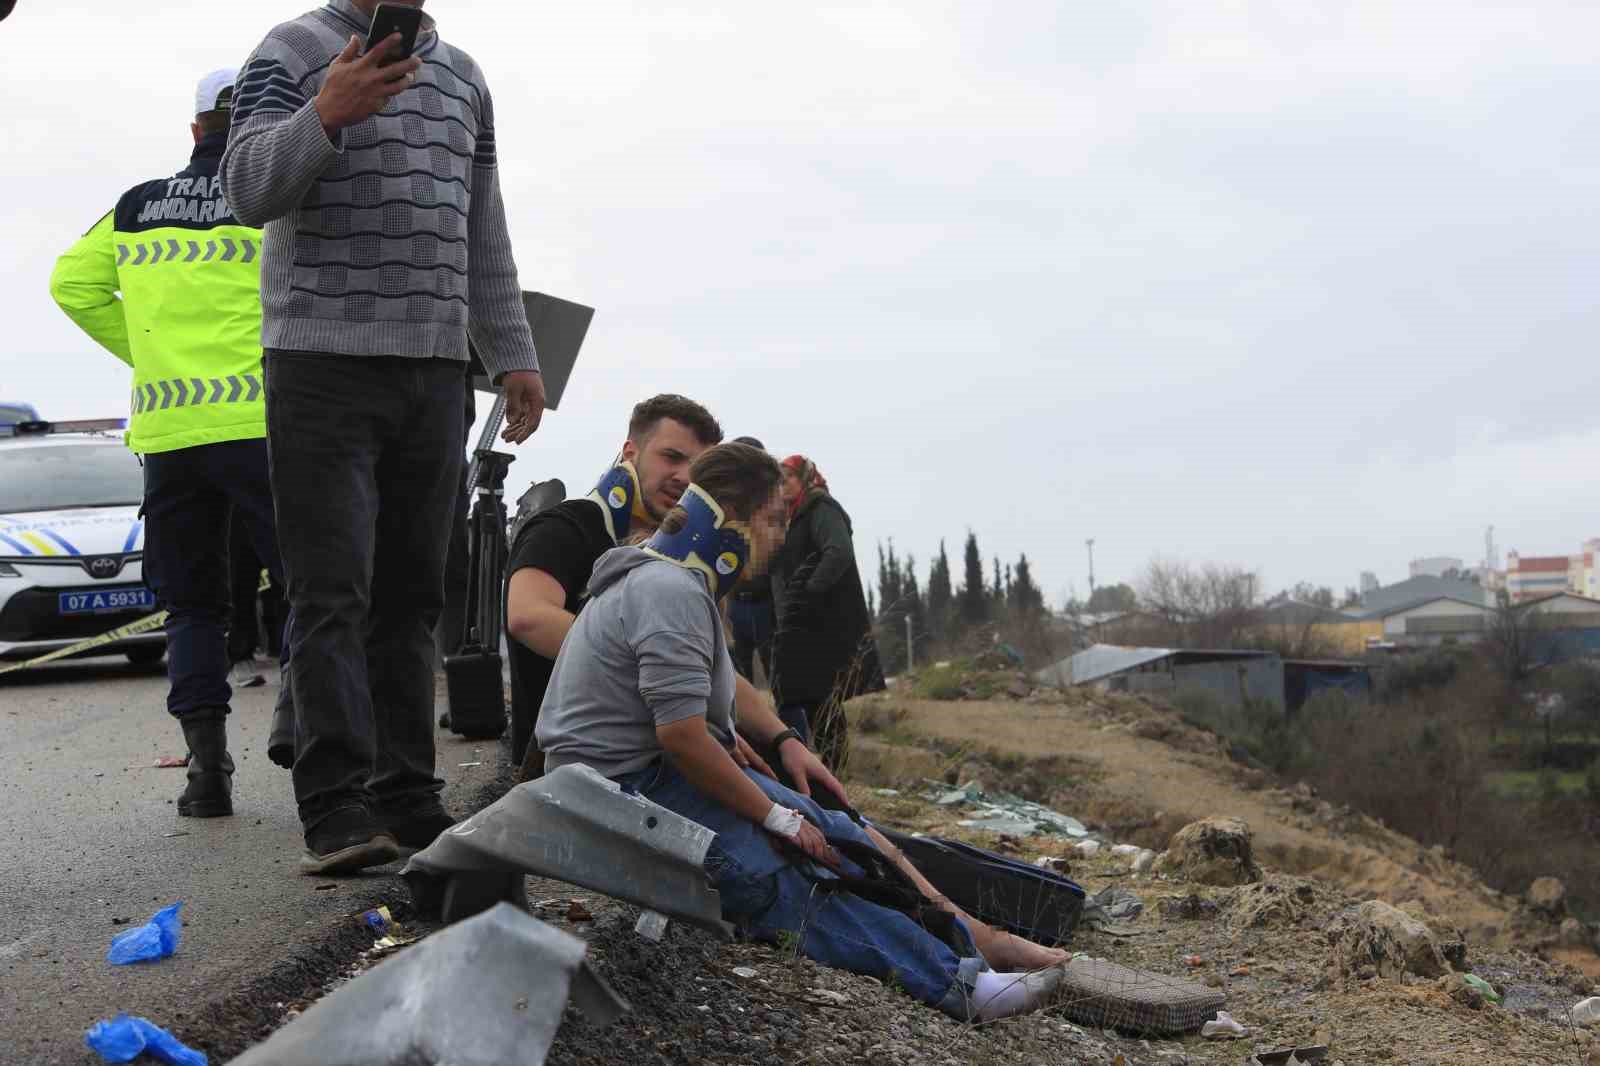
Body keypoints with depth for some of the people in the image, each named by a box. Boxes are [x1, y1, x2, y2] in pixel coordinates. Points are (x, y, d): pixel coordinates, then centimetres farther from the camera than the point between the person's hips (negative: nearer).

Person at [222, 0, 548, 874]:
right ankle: (336, 808, -11)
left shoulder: (462, 76, 19)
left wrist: (513, 355, 16)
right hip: (322, 366, -5)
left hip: (432, 372, 5)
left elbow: (484, 232, 22)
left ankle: (407, 799, 7)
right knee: (333, 591, -10)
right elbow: (248, 188, -12)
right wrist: (326, 115, -30)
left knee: (409, 595, 4)